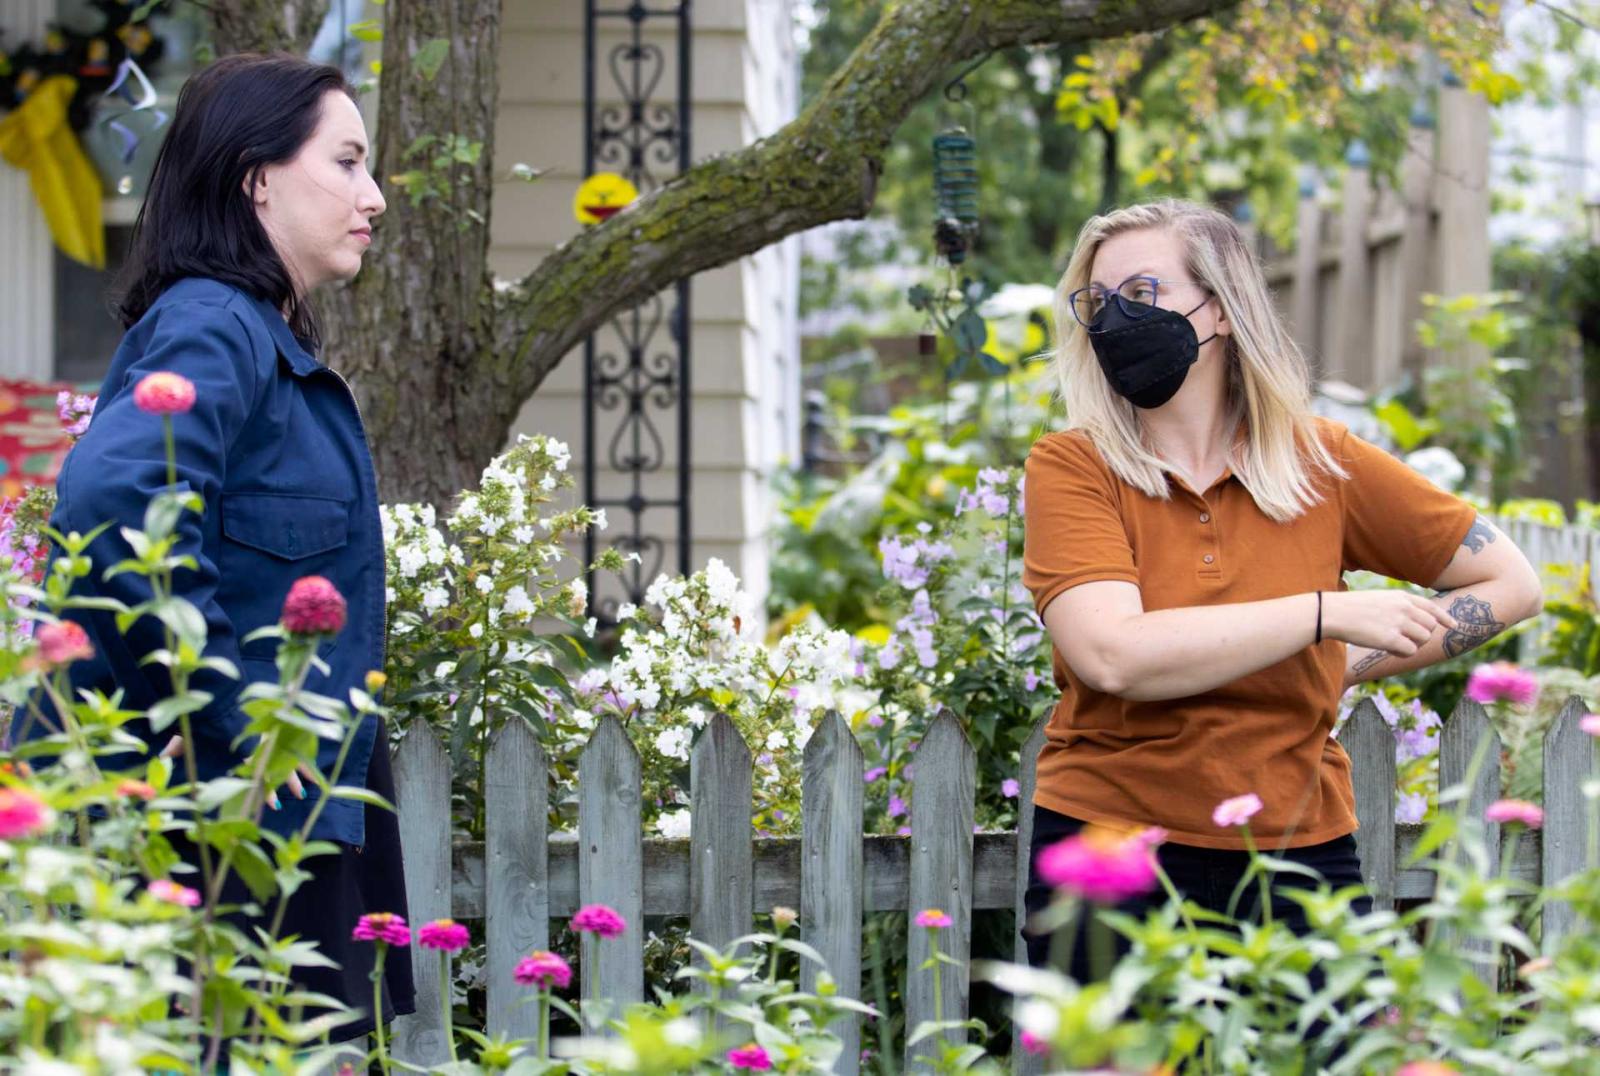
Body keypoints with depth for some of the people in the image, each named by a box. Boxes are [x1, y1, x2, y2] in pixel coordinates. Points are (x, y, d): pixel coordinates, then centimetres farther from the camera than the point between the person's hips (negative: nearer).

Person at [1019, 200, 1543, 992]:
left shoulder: (1321, 464, 3)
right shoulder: (1071, 467, -3)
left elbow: (1509, 584, 12)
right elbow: (1114, 656, -20)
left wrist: (1347, 667, 2)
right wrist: (1326, 615, -16)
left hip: (1299, 856, 2)